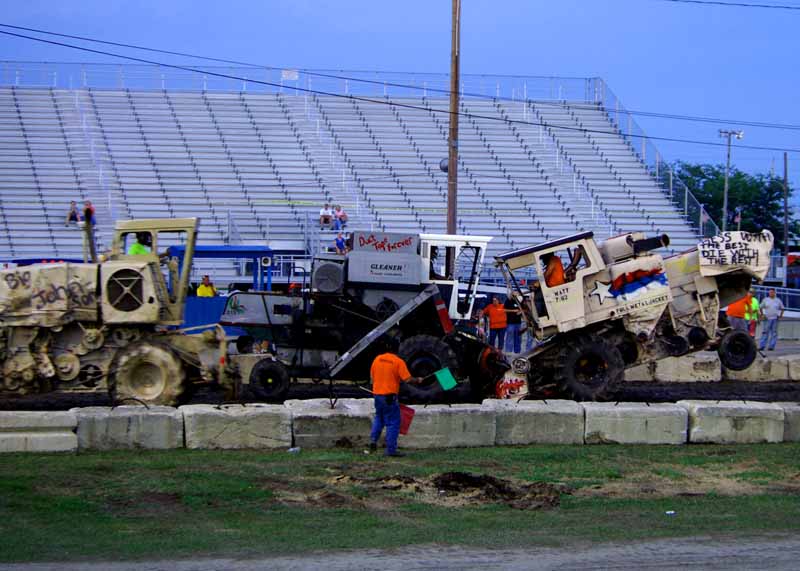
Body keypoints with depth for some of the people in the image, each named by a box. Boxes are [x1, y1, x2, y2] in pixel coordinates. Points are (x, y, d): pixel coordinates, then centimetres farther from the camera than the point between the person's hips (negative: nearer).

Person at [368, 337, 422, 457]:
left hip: (377, 393, 6)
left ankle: (373, 439, 13)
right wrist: (418, 380, 4)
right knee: (393, 422, 1)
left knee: (379, 418, 26)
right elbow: (408, 379, -14)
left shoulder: (377, 359, 4)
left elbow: (372, 377, 13)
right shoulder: (398, 362, -11)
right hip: (390, 395, -6)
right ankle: (391, 449, 0)